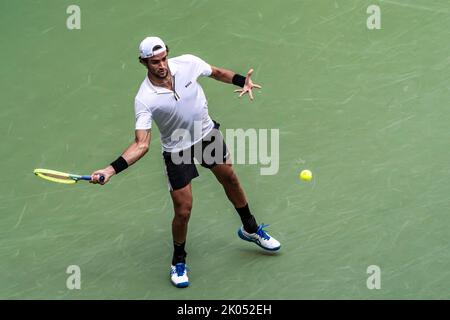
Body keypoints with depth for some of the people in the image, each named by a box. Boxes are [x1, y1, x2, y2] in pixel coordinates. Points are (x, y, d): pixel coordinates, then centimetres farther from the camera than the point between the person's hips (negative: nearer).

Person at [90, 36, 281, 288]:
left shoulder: (188, 63, -18)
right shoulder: (145, 100, -27)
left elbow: (217, 72, 2)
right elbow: (142, 144, -27)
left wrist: (242, 81, -14)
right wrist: (111, 170, -38)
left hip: (207, 133, 4)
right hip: (177, 151, -4)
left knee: (231, 180, 19)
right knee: (183, 211, -3)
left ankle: (250, 229, 47)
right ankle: (179, 262, 26)